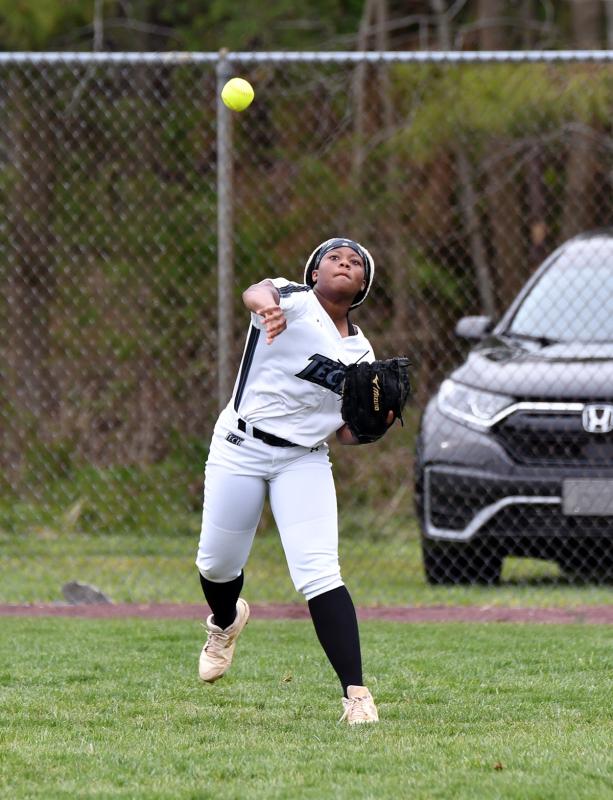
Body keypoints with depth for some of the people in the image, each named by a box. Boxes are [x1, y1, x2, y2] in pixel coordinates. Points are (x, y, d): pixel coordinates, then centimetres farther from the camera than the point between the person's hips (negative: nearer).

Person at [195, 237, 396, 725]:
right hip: (241, 448, -2)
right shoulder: (294, 301, -5)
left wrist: (379, 421, -9)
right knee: (217, 565, 8)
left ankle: (356, 694, -19)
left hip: (306, 461, 2)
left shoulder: (360, 351, 11)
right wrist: (267, 307, -56)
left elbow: (348, 434, 14)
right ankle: (226, 622, 46)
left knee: (320, 573, -15)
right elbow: (256, 292, -31)